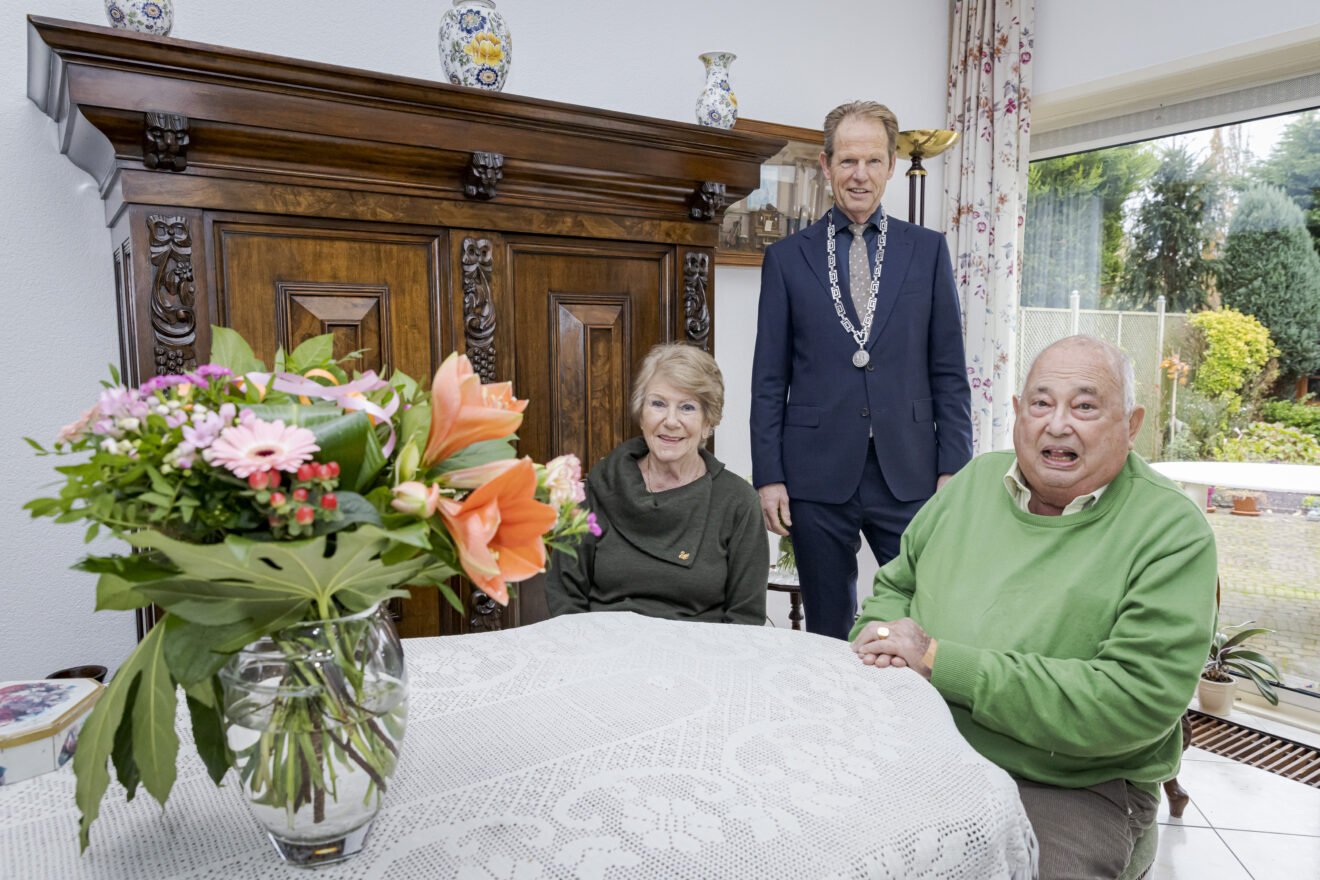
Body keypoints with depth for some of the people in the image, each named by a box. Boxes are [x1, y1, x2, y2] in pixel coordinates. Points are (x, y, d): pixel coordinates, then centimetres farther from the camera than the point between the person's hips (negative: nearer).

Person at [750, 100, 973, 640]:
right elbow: (769, 379, 3)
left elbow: (949, 371, 6)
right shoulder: (786, 258, 6)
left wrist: (953, 468, -1)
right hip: (817, 476, 0)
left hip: (909, 474, 1)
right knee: (828, 634, 10)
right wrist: (768, 476, -2)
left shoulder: (928, 250, 8)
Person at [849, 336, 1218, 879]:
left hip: (1069, 788, -3)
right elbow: (894, 587, 16)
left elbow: (1138, 701, -19)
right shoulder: (976, 480, 8)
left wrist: (944, 664, -22)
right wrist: (880, 636, -9)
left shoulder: (1171, 532, -9)